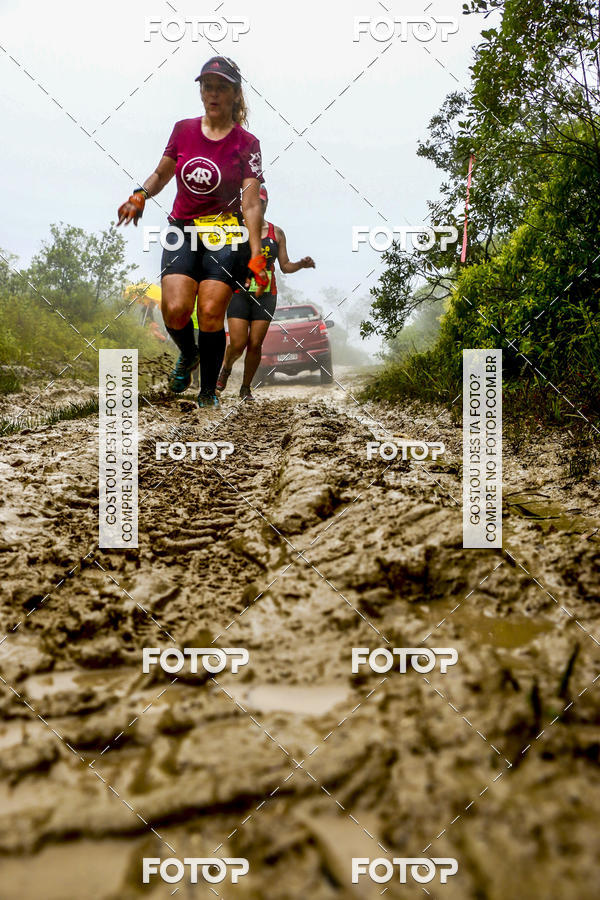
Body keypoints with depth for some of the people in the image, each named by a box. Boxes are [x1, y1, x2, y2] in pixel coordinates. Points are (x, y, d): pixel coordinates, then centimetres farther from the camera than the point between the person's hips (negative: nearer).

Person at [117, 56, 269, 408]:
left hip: (225, 234, -2)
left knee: (211, 313, -15)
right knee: (175, 310, -19)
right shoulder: (184, 130, 5)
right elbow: (161, 174, 17)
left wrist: (256, 257, -18)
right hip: (182, 230, 2)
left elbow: (251, 204, -9)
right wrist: (140, 195, -5)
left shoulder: (246, 143, -4)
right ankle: (188, 355, 16)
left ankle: (209, 393, 4)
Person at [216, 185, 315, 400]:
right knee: (238, 344, -8)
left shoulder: (276, 233, 8)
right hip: (239, 293, -1)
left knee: (255, 345, -2)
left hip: (265, 295, 2)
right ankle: (226, 368, 26)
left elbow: (285, 266, 12)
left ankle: (246, 388, 15)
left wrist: (301, 264, -7)